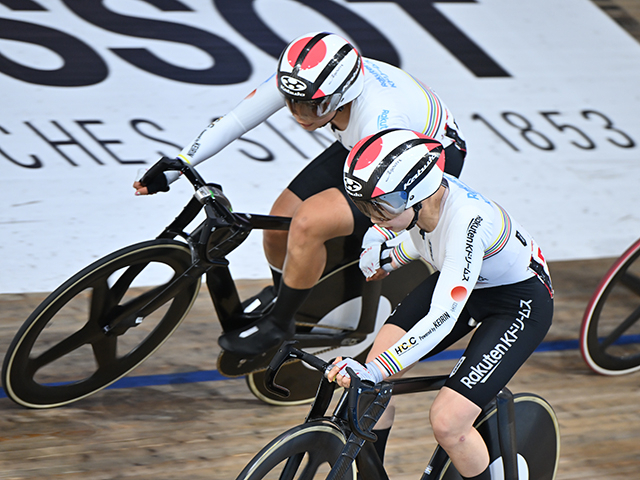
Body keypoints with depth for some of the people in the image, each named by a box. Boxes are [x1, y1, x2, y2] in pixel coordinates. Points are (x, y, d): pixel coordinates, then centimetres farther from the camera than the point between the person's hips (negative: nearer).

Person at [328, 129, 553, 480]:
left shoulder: (466, 221, -39)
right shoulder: (421, 194, -18)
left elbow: (442, 318, -45)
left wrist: (374, 371, -52)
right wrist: (388, 258, -5)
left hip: (519, 302, -7)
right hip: (459, 280, 7)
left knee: (447, 423, -18)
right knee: (371, 379, -8)